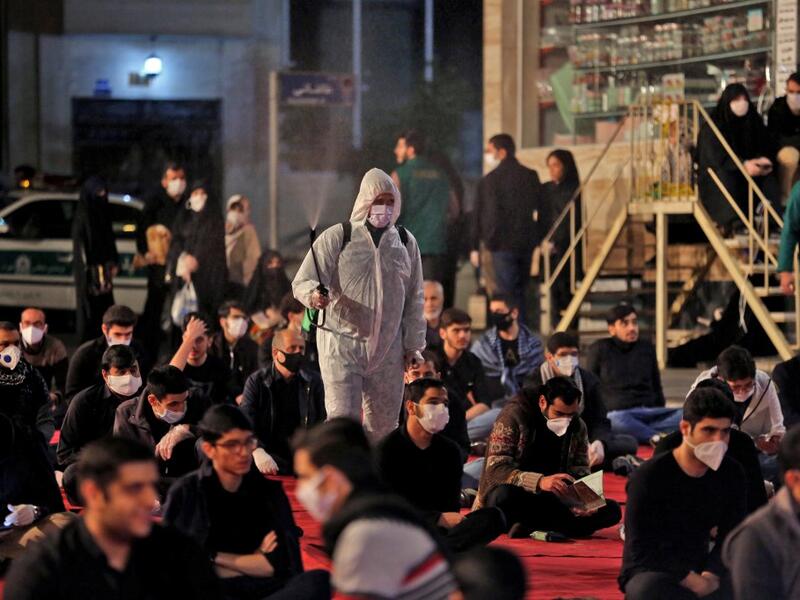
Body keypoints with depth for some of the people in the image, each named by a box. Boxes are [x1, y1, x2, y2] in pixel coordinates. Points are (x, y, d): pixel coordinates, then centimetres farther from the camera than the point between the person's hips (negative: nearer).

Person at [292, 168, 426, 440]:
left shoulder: (406, 242, 8)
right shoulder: (337, 237, -4)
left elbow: (414, 298, 15)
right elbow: (302, 281, -6)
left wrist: (413, 344, 13)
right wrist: (314, 295, -29)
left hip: (388, 350, 4)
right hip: (342, 345, -4)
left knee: (383, 425, 7)